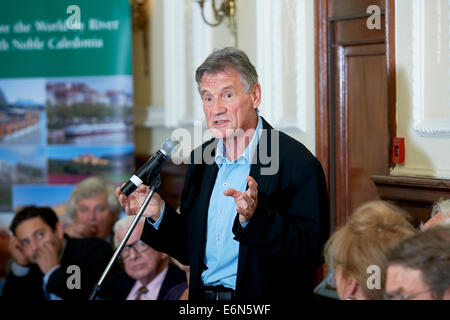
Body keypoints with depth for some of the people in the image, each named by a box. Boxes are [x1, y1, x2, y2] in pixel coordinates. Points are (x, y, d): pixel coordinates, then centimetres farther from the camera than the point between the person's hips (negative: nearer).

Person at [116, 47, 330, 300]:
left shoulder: (298, 163, -8)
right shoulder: (200, 161, 12)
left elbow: (312, 251, -15)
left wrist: (255, 217, -25)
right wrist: (159, 214, 2)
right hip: (203, 297, 4)